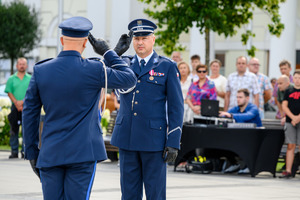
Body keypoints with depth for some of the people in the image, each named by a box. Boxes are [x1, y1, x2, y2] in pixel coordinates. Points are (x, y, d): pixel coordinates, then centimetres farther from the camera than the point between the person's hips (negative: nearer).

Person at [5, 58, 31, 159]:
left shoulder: (30, 79, 7)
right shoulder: (11, 79, 9)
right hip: (15, 107, 1)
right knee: (14, 130, 2)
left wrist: (22, 102, -13)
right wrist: (17, 103, -11)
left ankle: (24, 151, -3)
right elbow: (9, 93, 2)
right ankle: (14, 151, 6)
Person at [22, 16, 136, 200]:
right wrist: (108, 52, 12)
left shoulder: (40, 70, 1)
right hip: (83, 153, -3)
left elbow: (29, 113, 5)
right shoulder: (94, 70, -9)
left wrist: (32, 152, 13)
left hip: (50, 154, 3)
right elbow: (130, 79, 5)